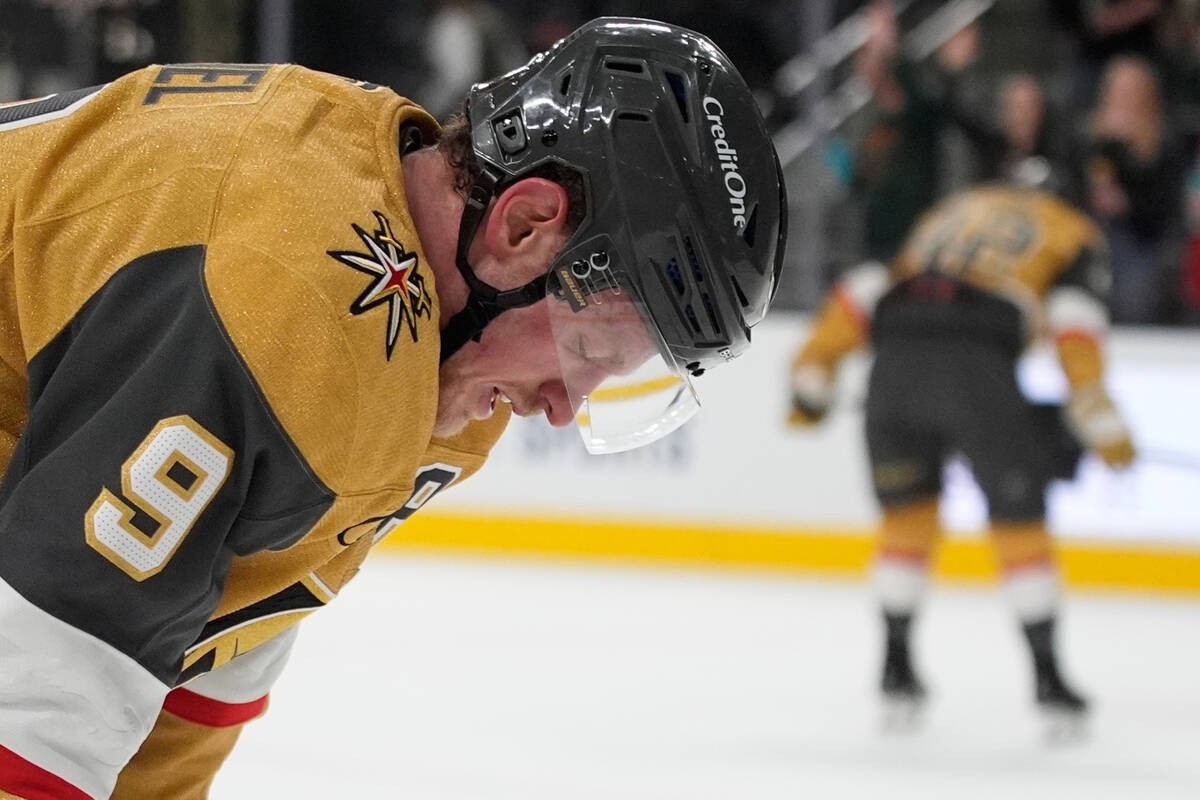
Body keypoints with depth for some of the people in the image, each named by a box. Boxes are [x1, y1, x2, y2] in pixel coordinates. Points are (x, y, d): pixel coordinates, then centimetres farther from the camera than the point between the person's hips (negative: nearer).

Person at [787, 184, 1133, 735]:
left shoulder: (950, 211, 36)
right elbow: (1073, 322, 3)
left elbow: (863, 291, 25)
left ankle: (896, 665, 21)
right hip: (977, 364, -4)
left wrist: (813, 374, 26)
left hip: (895, 355, 4)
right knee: (1018, 519, 9)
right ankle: (1046, 673, 9)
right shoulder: (1077, 238, 23)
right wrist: (1100, 421, 1)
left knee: (907, 511, 20)